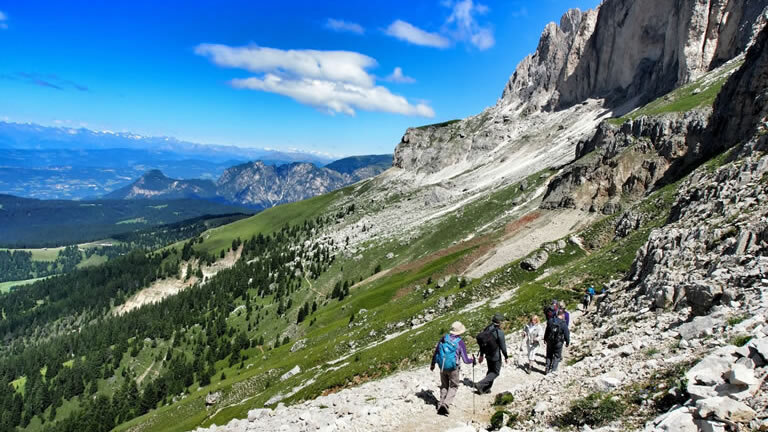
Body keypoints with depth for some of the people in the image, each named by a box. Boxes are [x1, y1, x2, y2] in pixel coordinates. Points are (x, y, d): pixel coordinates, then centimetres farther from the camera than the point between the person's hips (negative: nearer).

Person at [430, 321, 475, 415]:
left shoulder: (444, 338, -2)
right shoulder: (460, 343, -12)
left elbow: (436, 352, 5)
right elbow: (465, 360, -9)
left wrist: (433, 364, 18)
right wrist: (472, 360, 13)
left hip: (442, 367, 4)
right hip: (453, 368, -4)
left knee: (444, 386, 21)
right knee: (453, 386, 14)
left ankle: (441, 404, 20)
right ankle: (445, 404, -3)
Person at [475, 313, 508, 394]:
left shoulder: (487, 329, 0)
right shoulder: (499, 332, -22)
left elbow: (482, 342, 6)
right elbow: (502, 346, -17)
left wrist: (481, 355, 15)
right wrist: (506, 356, -2)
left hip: (488, 355, 7)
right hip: (496, 356, -7)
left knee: (490, 370, 23)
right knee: (495, 372, 9)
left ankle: (486, 388, 27)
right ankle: (480, 384, -2)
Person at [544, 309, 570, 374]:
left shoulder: (550, 321, -2)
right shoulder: (563, 324, -17)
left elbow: (546, 332, 9)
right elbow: (566, 334, -10)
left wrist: (545, 339, 21)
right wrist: (567, 342, 5)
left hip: (549, 341, 4)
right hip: (558, 343, -4)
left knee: (549, 356, 18)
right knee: (557, 356, 11)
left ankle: (547, 369, 21)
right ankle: (553, 369, 10)